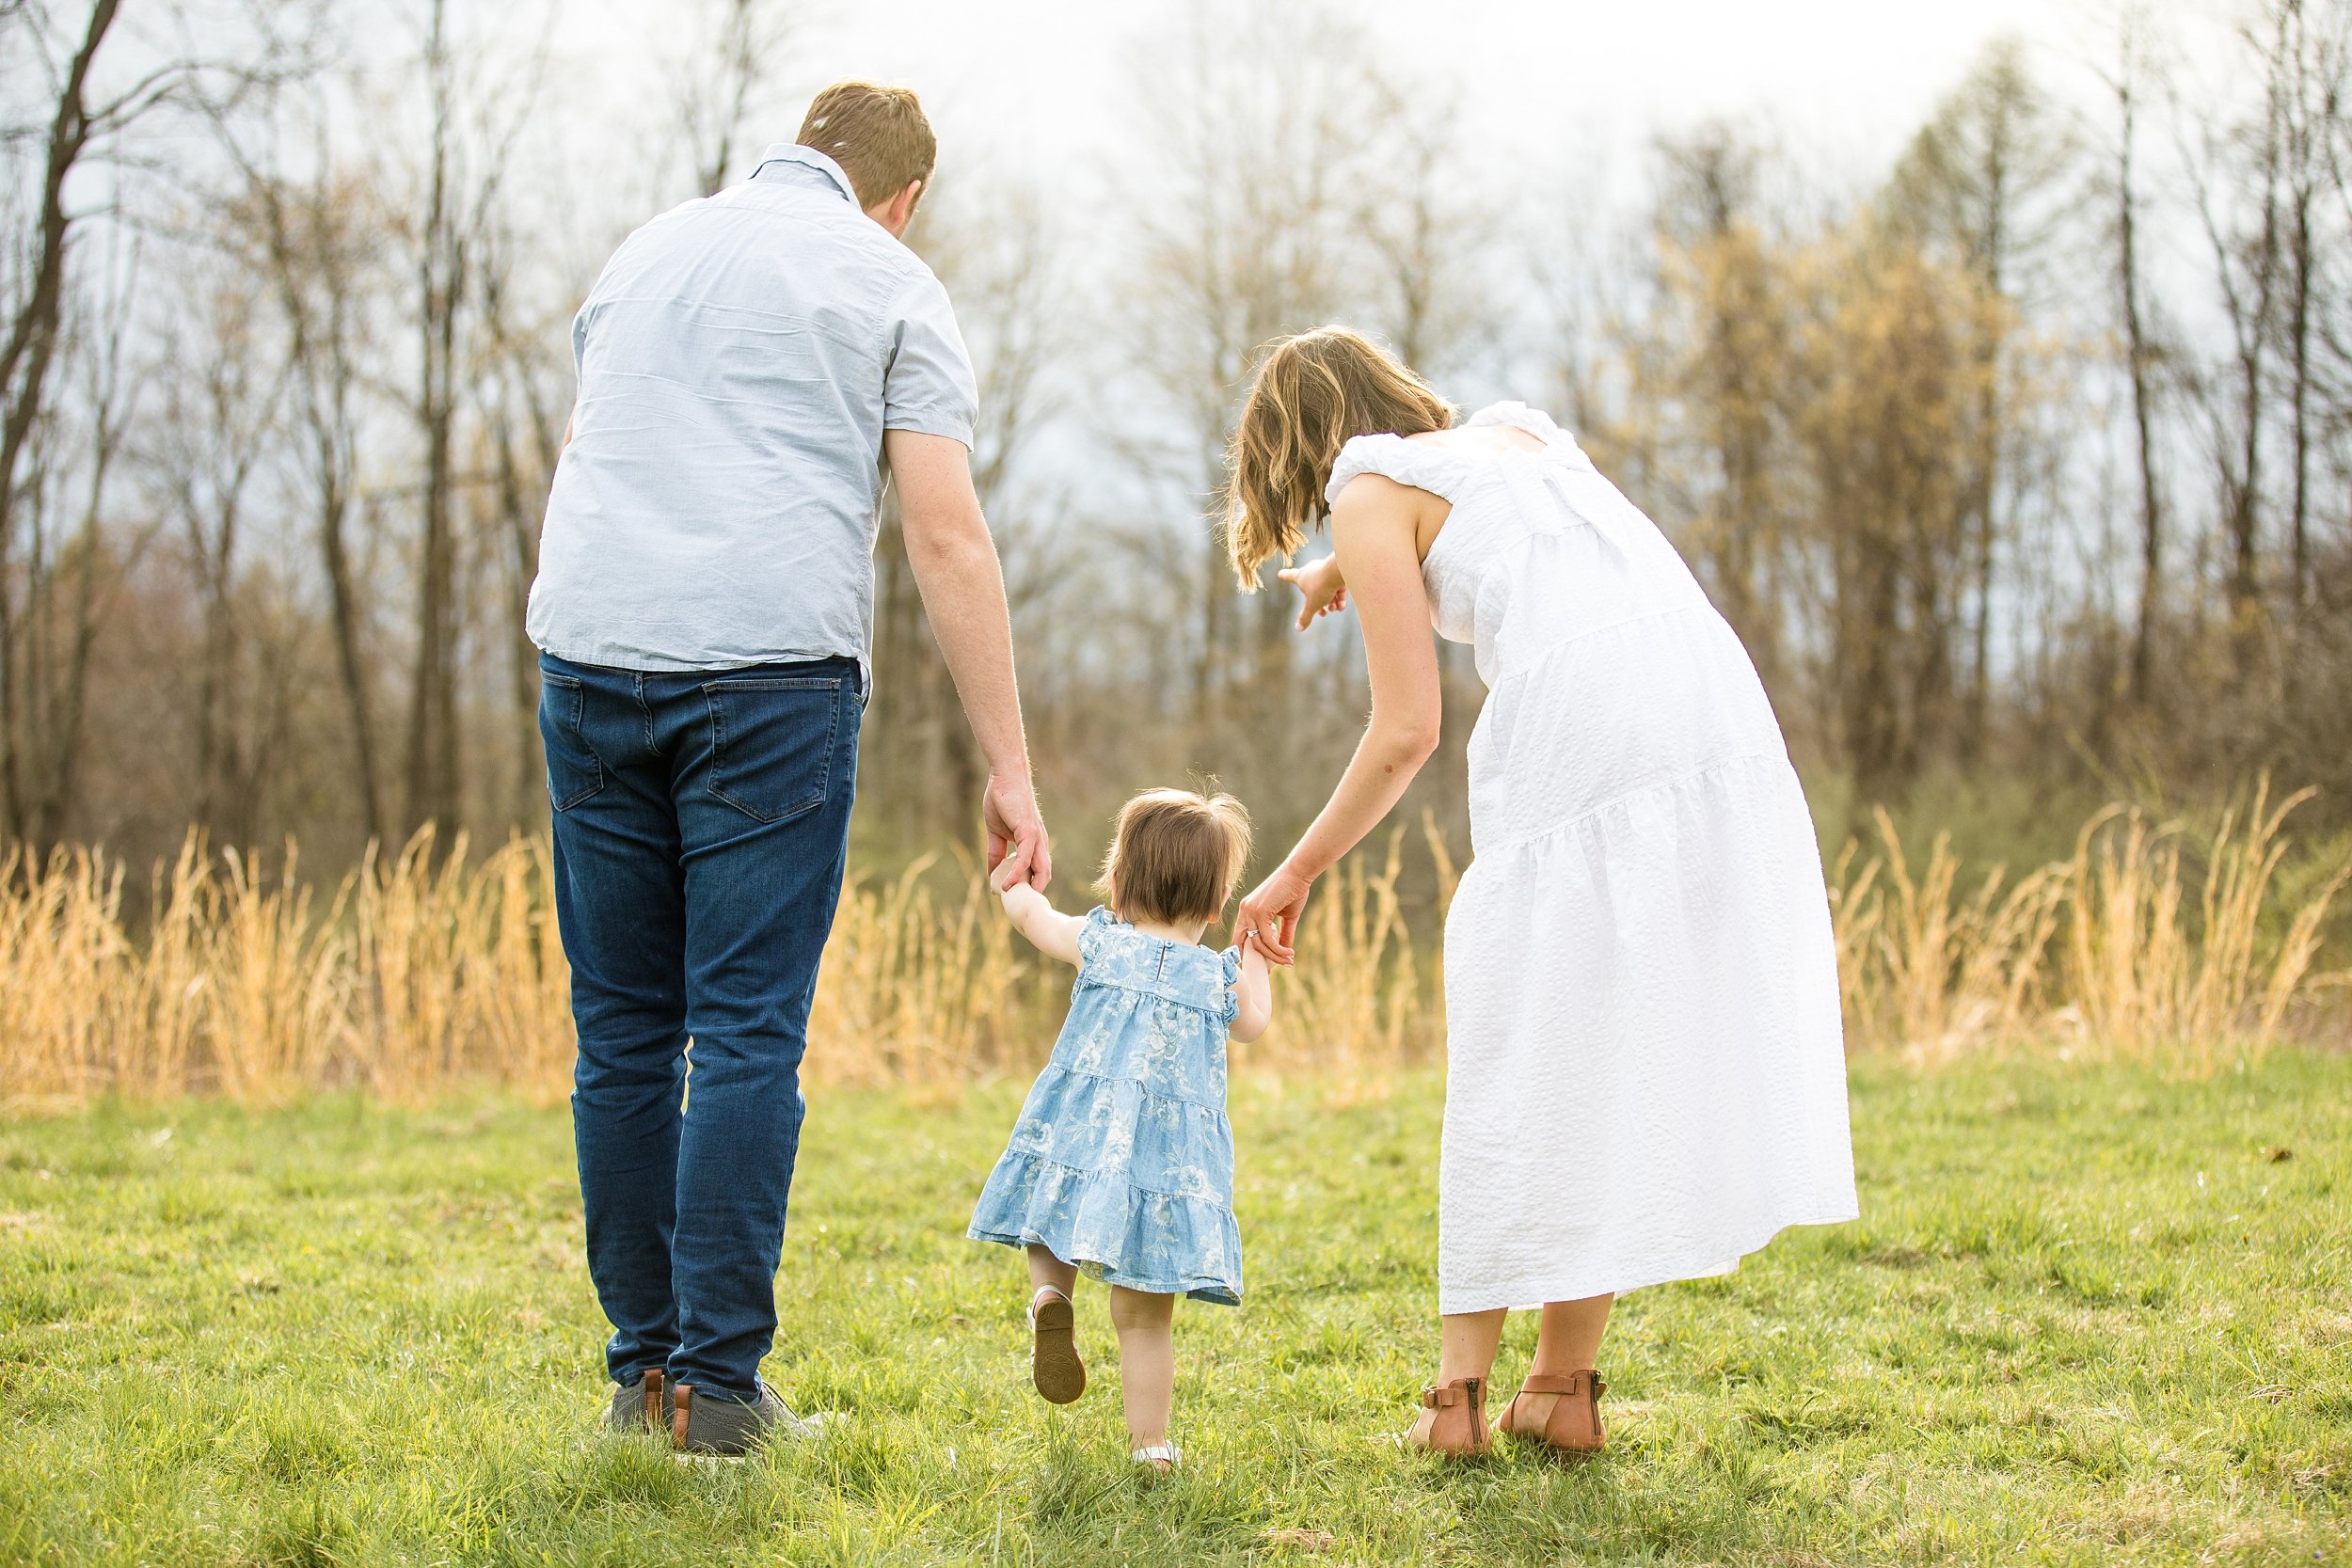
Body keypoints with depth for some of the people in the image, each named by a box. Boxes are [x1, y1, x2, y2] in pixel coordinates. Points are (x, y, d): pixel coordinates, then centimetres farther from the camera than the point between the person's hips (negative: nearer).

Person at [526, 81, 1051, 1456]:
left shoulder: (644, 252, 24)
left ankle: (644, 1367, 12)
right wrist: (1010, 768, -1)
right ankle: (718, 1384, -3)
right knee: (748, 1034, -2)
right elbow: (948, 538, -1)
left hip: (591, 663, 4)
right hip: (769, 670, -4)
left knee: (625, 1034, 9)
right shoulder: (890, 284, 8)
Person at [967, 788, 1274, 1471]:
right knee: (1145, 1318, 7)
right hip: (1169, 1172, 0)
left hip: (1079, 1147, 0)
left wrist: (1011, 882, 40)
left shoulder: (1099, 943, 3)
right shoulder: (1222, 977, 3)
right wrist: (1255, 955, 35)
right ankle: (1149, 1442, 6)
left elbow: (1033, 916, 19)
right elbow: (1254, 1025, 22)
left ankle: (1051, 1292, -2)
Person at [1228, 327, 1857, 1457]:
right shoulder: (1517, 432, 29)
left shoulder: (1371, 496, 9)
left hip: (1576, 740, -6)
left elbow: (1407, 733, 3)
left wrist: (1297, 873, 13)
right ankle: (1564, 1382, 15)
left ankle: (1460, 1390, 10)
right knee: (1638, 1045, 11)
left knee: (1524, 1062, 6)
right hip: (1716, 710, 6)